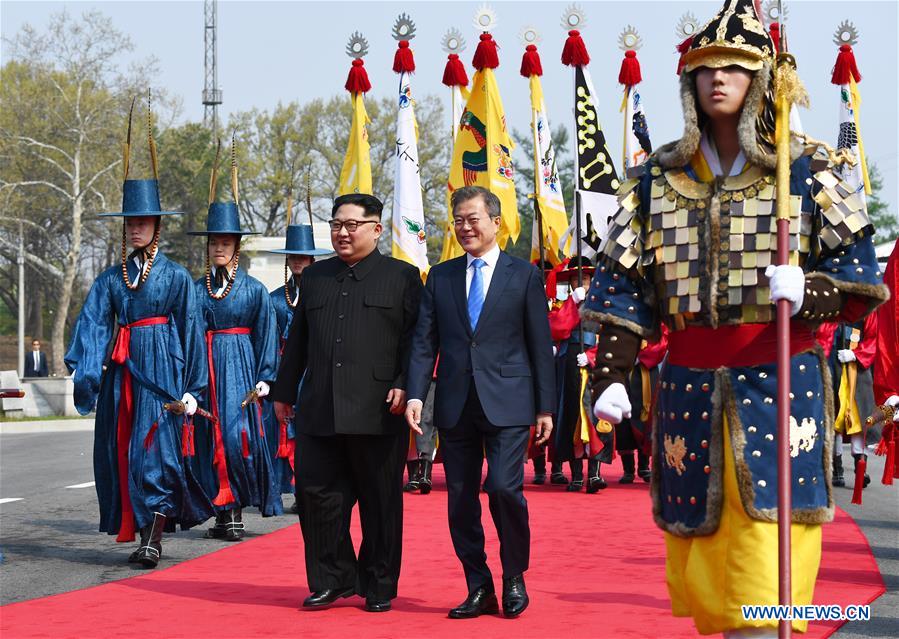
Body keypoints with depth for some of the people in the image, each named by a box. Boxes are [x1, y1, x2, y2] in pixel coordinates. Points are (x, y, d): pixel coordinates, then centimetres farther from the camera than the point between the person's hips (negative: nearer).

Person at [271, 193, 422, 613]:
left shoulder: (403, 277, 4)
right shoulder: (314, 278, 17)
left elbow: (416, 339, -1)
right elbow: (296, 341, 20)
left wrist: (404, 386, -12)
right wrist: (284, 392, 17)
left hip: (378, 414, -4)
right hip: (318, 413, 4)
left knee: (380, 503, 3)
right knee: (315, 494, 1)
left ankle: (380, 588, 15)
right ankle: (332, 580, 15)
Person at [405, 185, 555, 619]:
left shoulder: (524, 275, 4)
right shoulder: (440, 277, 11)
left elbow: (540, 344, 4)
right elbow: (424, 342, 7)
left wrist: (545, 406, 0)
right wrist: (415, 395, -6)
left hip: (507, 402, -3)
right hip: (455, 404, 3)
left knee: (505, 488, -14)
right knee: (460, 499, 5)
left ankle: (514, 578, 7)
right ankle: (478, 589, 15)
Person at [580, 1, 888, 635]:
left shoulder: (804, 171, 2)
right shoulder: (659, 178, 10)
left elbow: (859, 273, 0)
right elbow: (622, 285, 10)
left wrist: (808, 291, -20)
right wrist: (611, 376, 0)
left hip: (782, 384, -3)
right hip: (690, 386, 3)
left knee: (763, 583, -10)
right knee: (701, 561, 7)